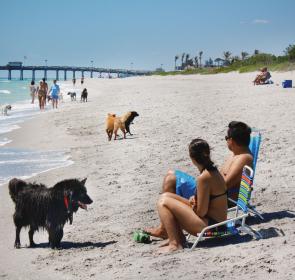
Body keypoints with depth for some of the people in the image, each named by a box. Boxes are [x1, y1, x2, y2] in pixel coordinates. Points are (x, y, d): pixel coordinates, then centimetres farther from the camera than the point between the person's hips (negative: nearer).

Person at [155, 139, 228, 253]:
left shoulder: (203, 178, -24)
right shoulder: (213, 170, 5)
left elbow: (201, 212, -20)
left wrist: (192, 202, -1)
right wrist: (194, 200, 0)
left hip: (209, 226, -10)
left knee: (163, 202, -10)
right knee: (166, 196, 11)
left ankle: (175, 244, -6)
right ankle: (178, 237, 14)